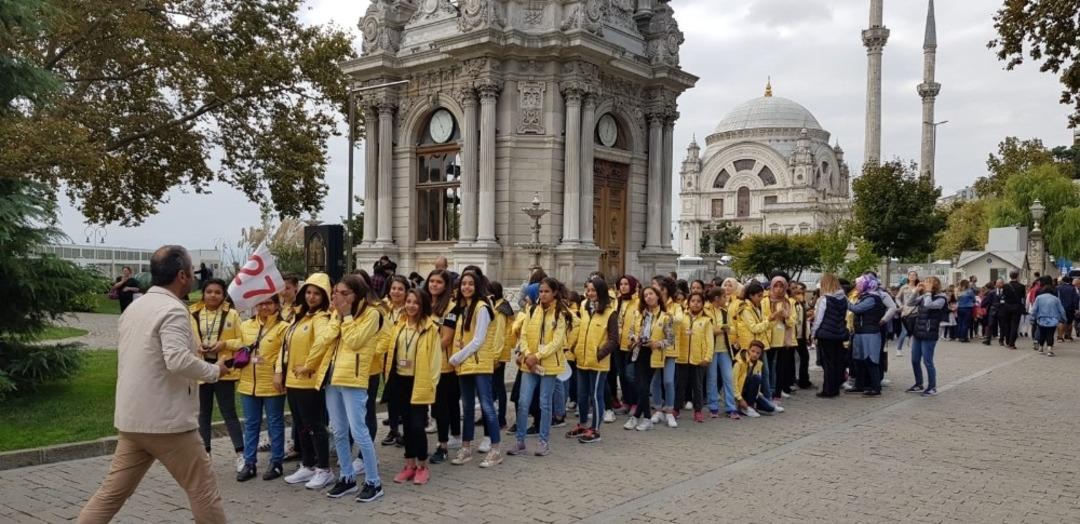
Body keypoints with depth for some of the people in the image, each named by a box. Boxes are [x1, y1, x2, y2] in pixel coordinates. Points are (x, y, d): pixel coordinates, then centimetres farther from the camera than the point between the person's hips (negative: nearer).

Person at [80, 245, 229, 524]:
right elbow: (178, 361, -28)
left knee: (112, 492, 14)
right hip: (167, 422, -8)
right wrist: (214, 370, -13)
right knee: (204, 490, 4)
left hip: (131, 419, 9)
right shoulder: (172, 309, -16)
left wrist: (193, 347, 19)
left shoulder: (134, 307, 12)